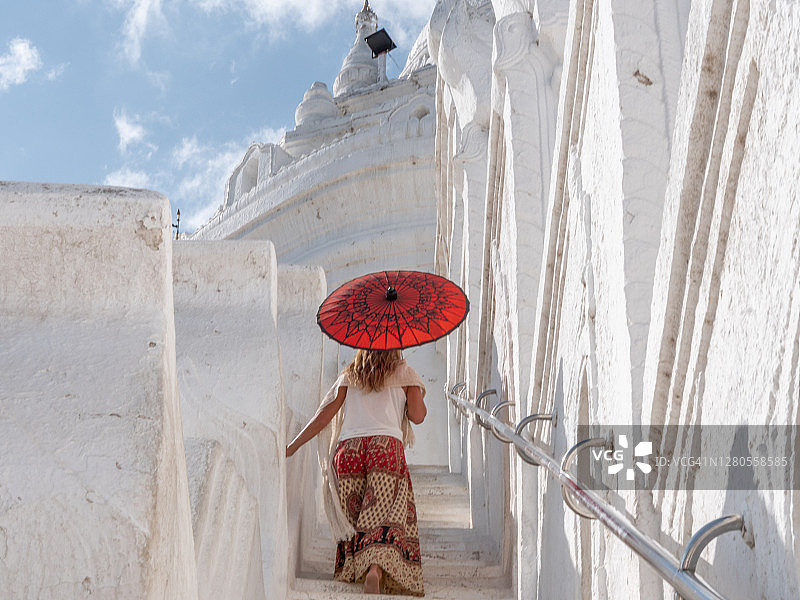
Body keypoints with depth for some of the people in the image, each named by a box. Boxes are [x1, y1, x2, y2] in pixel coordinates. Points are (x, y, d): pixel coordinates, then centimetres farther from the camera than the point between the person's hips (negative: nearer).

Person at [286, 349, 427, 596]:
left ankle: (354, 574, -1)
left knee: (353, 520, 9)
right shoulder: (403, 373, 17)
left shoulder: (349, 376, 22)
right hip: (386, 446, -3)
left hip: (348, 448, 3)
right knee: (386, 516, -11)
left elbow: (323, 415, 15)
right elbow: (417, 416, 8)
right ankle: (376, 570, -34)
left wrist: (292, 446, 20)